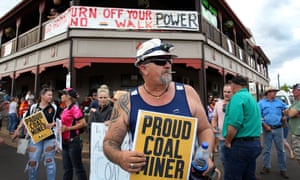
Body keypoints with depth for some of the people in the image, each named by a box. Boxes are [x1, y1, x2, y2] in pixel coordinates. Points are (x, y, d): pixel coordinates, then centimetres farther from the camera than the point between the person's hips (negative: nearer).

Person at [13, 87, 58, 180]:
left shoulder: (54, 107, 0)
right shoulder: (33, 107, 3)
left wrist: (52, 124, -17)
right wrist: (18, 129, 8)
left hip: (49, 138, -1)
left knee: (49, 161, 5)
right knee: (33, 162, 9)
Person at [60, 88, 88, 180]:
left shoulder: (75, 108, -14)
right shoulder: (65, 109, 12)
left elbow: (83, 124, -20)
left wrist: (68, 128, -19)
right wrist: (60, 127, 7)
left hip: (73, 141, -9)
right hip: (65, 142, 9)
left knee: (78, 167, 1)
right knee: (67, 168, 16)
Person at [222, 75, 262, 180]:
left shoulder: (237, 97, -13)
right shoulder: (252, 98, 16)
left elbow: (234, 124, -24)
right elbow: (252, 122, 17)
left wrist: (227, 142, -12)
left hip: (240, 144, -9)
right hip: (254, 143, 9)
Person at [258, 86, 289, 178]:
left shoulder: (279, 102, 9)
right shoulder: (261, 103, 0)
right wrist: (264, 125, -13)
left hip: (278, 129, 2)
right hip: (267, 129, -2)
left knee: (281, 150, 7)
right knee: (266, 149, 7)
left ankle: (283, 169, 18)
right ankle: (266, 167, 20)